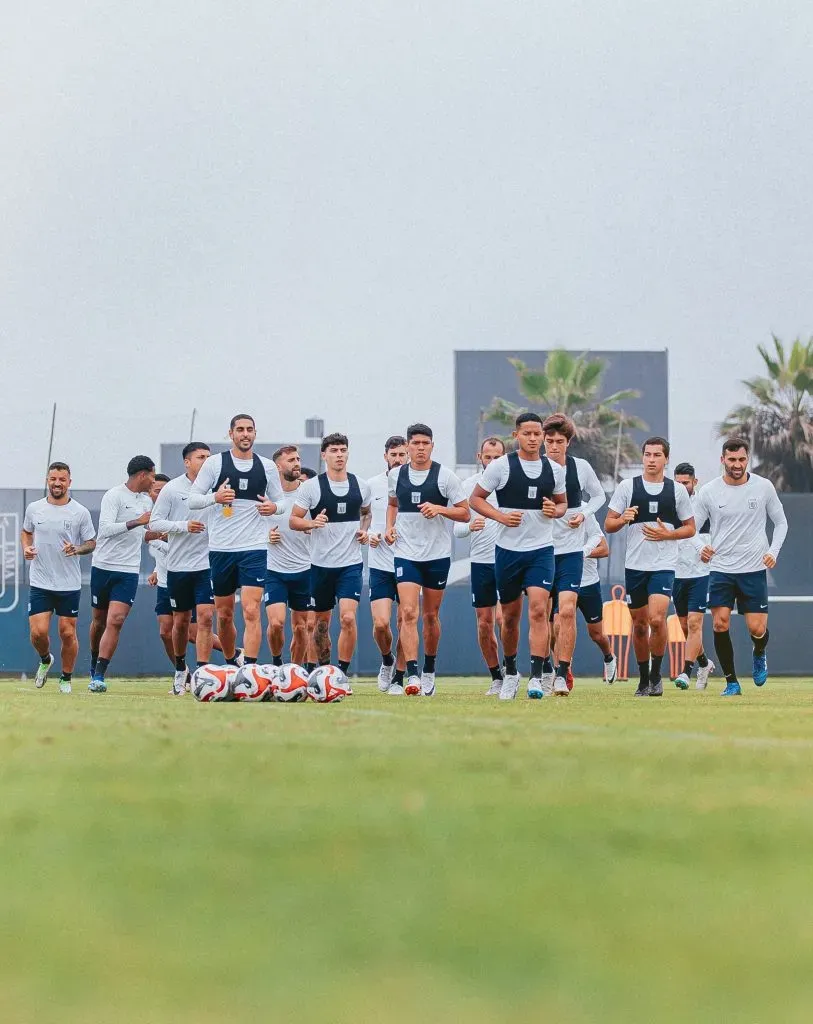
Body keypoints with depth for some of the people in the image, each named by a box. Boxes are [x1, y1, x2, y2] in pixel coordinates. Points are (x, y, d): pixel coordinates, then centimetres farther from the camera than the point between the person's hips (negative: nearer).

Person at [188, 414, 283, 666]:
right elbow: (192, 500, 2)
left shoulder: (267, 466, 7)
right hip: (220, 548, 1)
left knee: (252, 612, -14)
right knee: (224, 615, 10)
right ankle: (230, 663, 31)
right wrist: (214, 497, -18)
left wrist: (274, 507, -8)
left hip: (254, 548, -1)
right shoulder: (215, 463, 2)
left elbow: (280, 501, 16)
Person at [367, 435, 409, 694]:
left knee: (405, 623, -1)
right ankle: (387, 660, 19)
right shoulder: (372, 485, 5)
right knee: (380, 623, -10)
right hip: (380, 563, 1)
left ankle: (398, 678, 12)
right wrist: (368, 534, -1)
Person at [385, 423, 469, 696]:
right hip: (405, 553, 1)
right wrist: (389, 527, 5)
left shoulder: (445, 475, -4)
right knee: (408, 613, -14)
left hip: (437, 554, -1)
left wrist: (439, 509, -18)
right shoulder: (396, 475, 5)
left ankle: (429, 671, 27)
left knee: (431, 616, 9)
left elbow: (464, 513, -2)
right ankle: (412, 676, -20)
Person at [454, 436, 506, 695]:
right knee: (484, 624, 5)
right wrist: (469, 526, -17)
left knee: (502, 618, -14)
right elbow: (457, 526, 3)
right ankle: (496, 678, 17)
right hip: (481, 561, 3)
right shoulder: (468, 485, 5)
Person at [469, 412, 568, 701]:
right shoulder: (501, 466, -3)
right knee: (510, 616, 10)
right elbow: (475, 499, 2)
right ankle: (511, 673, 30)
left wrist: (555, 511, -5)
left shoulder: (554, 469, 6)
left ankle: (536, 678, -18)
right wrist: (500, 516, -14)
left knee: (538, 610, -16)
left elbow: (562, 502, 19)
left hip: (541, 550, 0)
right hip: (508, 549, 0)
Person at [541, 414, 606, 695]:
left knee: (567, 610, -15)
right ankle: (546, 669, 25)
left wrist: (583, 514, -2)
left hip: (571, 551, -1)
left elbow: (599, 496, 16)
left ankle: (562, 674, -12)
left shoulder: (581, 467, 0)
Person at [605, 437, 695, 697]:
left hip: (664, 565, -2)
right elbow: (608, 524, 5)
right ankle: (643, 680, 24)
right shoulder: (627, 486, 3)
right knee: (639, 625, 9)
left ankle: (656, 675, -4)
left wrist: (666, 534, -8)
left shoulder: (678, 490, 4)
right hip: (635, 565, 2)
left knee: (657, 619, -20)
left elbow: (690, 528, 10)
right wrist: (623, 519, -17)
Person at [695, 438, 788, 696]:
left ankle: (759, 654, 32)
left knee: (757, 629, -4)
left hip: (754, 568, 0)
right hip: (720, 568, 0)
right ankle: (731, 682, 4)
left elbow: (781, 522, 9)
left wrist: (773, 552, -5)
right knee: (720, 624, -10)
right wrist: (701, 549, -15)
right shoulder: (708, 491, -3)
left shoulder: (764, 487, -2)